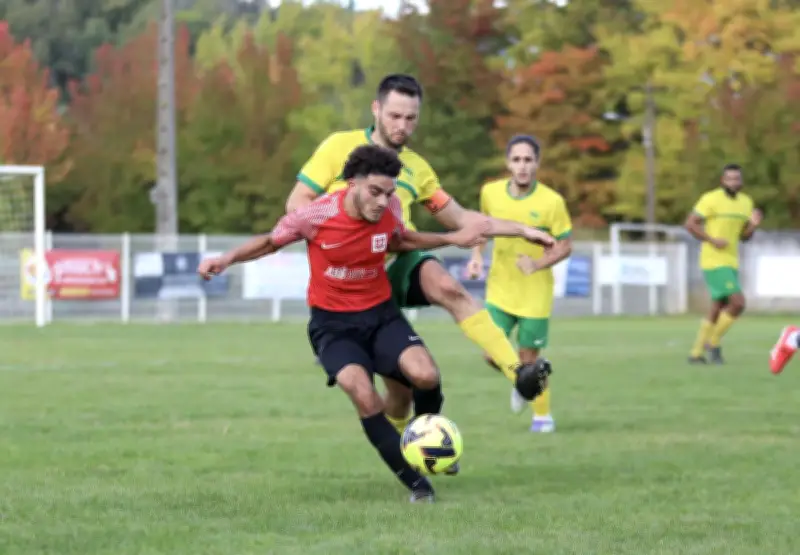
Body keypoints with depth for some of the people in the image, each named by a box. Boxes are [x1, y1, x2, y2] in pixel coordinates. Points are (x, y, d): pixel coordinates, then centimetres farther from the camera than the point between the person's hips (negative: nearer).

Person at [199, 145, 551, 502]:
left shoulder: (390, 210, -9)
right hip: (332, 324, -3)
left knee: (425, 376, -24)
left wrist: (452, 239, 8)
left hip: (380, 315, 3)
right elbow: (271, 242, 1)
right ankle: (415, 484, -14)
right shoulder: (316, 215, -18)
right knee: (363, 394, -29)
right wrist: (227, 259, -13)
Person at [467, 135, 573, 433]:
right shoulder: (491, 193, -7)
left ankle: (543, 416, 24)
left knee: (529, 358, 1)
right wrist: (477, 256, -1)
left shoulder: (552, 202, -17)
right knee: (494, 354, -4)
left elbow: (565, 246, -9)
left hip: (535, 292, -3)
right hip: (500, 288, 3)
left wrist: (538, 263, -26)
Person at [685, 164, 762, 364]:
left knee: (718, 310, 10)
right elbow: (690, 224, -11)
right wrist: (712, 240, -20)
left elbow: (744, 236, 14)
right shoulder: (711, 199, -13)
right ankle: (714, 342, 1)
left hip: (730, 263, 8)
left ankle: (696, 353, 21)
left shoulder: (746, 202, 9)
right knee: (738, 303, -16)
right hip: (713, 263, -8)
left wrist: (754, 224, -8)